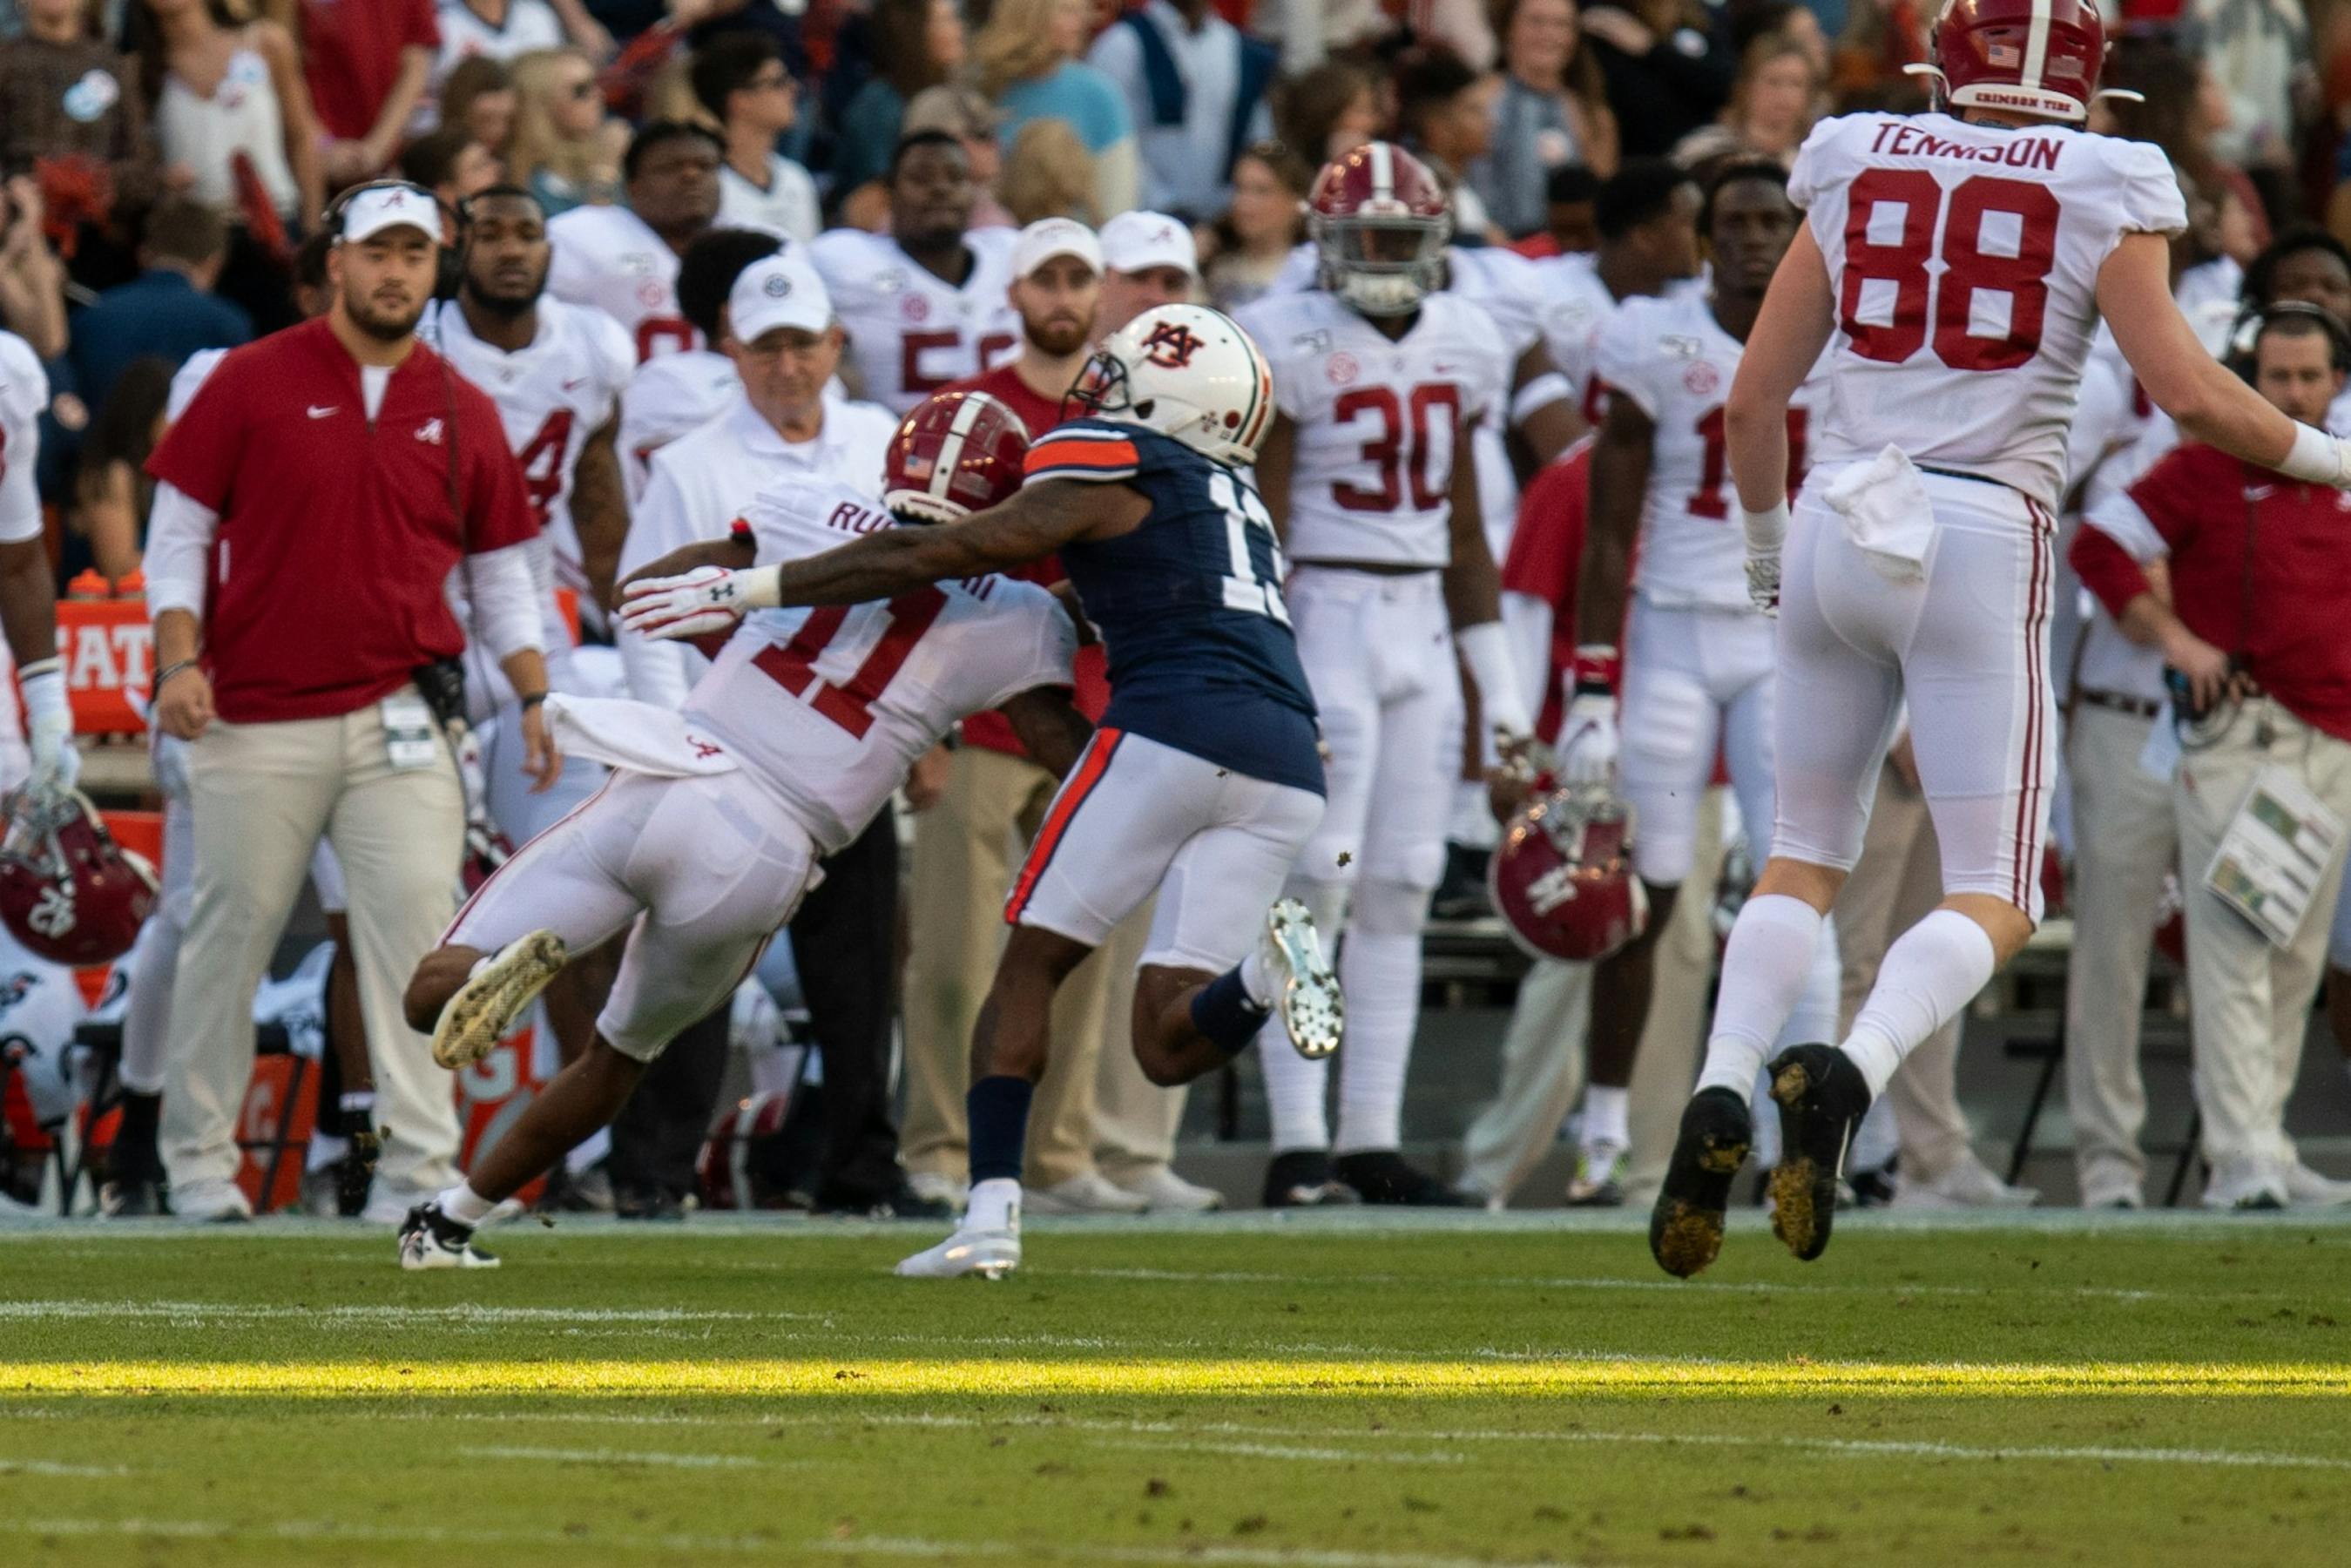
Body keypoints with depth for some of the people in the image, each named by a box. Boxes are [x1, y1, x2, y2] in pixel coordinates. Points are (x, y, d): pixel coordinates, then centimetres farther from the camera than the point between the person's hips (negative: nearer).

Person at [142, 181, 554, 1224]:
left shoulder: (462, 414, 10)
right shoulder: (253, 383, 1)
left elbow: (499, 574, 17)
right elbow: (178, 532, 2)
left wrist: (536, 698, 6)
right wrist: (179, 662, -10)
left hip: (400, 724, 2)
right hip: (256, 722, -2)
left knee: (414, 938, -7)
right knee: (229, 936, 3)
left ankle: (419, 1166, -6)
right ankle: (199, 1159, 13)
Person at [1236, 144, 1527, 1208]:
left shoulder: (1463, 344, 11)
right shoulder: (1290, 345, -7)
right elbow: (1262, 523, -10)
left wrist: (1497, 679, 15)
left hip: (1422, 621, 6)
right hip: (1325, 612, -6)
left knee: (1400, 889, 5)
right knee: (1318, 881, -10)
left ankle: (1373, 1136, 9)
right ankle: (1298, 1140, -10)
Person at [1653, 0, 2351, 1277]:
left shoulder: (1853, 174, 8)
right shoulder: (2101, 195, -1)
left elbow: (1753, 399, 9)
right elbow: (2187, 391, -10)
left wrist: (1765, 541, 25)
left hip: (1841, 531, 3)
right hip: (1985, 547, -3)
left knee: (1807, 852, 19)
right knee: (1993, 899, 3)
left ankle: (1721, 1093, -4)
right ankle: (1851, 1070, -26)